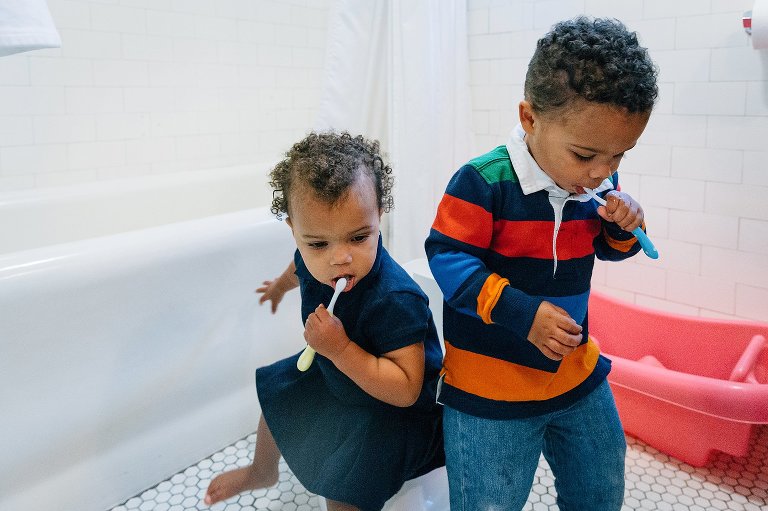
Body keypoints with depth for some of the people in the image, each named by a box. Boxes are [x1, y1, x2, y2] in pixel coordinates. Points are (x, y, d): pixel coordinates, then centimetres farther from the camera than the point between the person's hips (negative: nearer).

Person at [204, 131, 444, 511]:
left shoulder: (394, 300, -41)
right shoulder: (313, 258, -19)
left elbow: (406, 390, -38)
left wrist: (340, 350, -46)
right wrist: (280, 284, 31)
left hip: (391, 406, -7)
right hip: (336, 369, 8)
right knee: (276, 392, 25)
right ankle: (262, 472, 57)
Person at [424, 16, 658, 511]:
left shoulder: (601, 182, -1)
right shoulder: (484, 182, -24)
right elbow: (447, 257, -21)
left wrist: (624, 227, -10)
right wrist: (520, 311, -29)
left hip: (578, 376, 7)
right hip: (490, 391, -6)